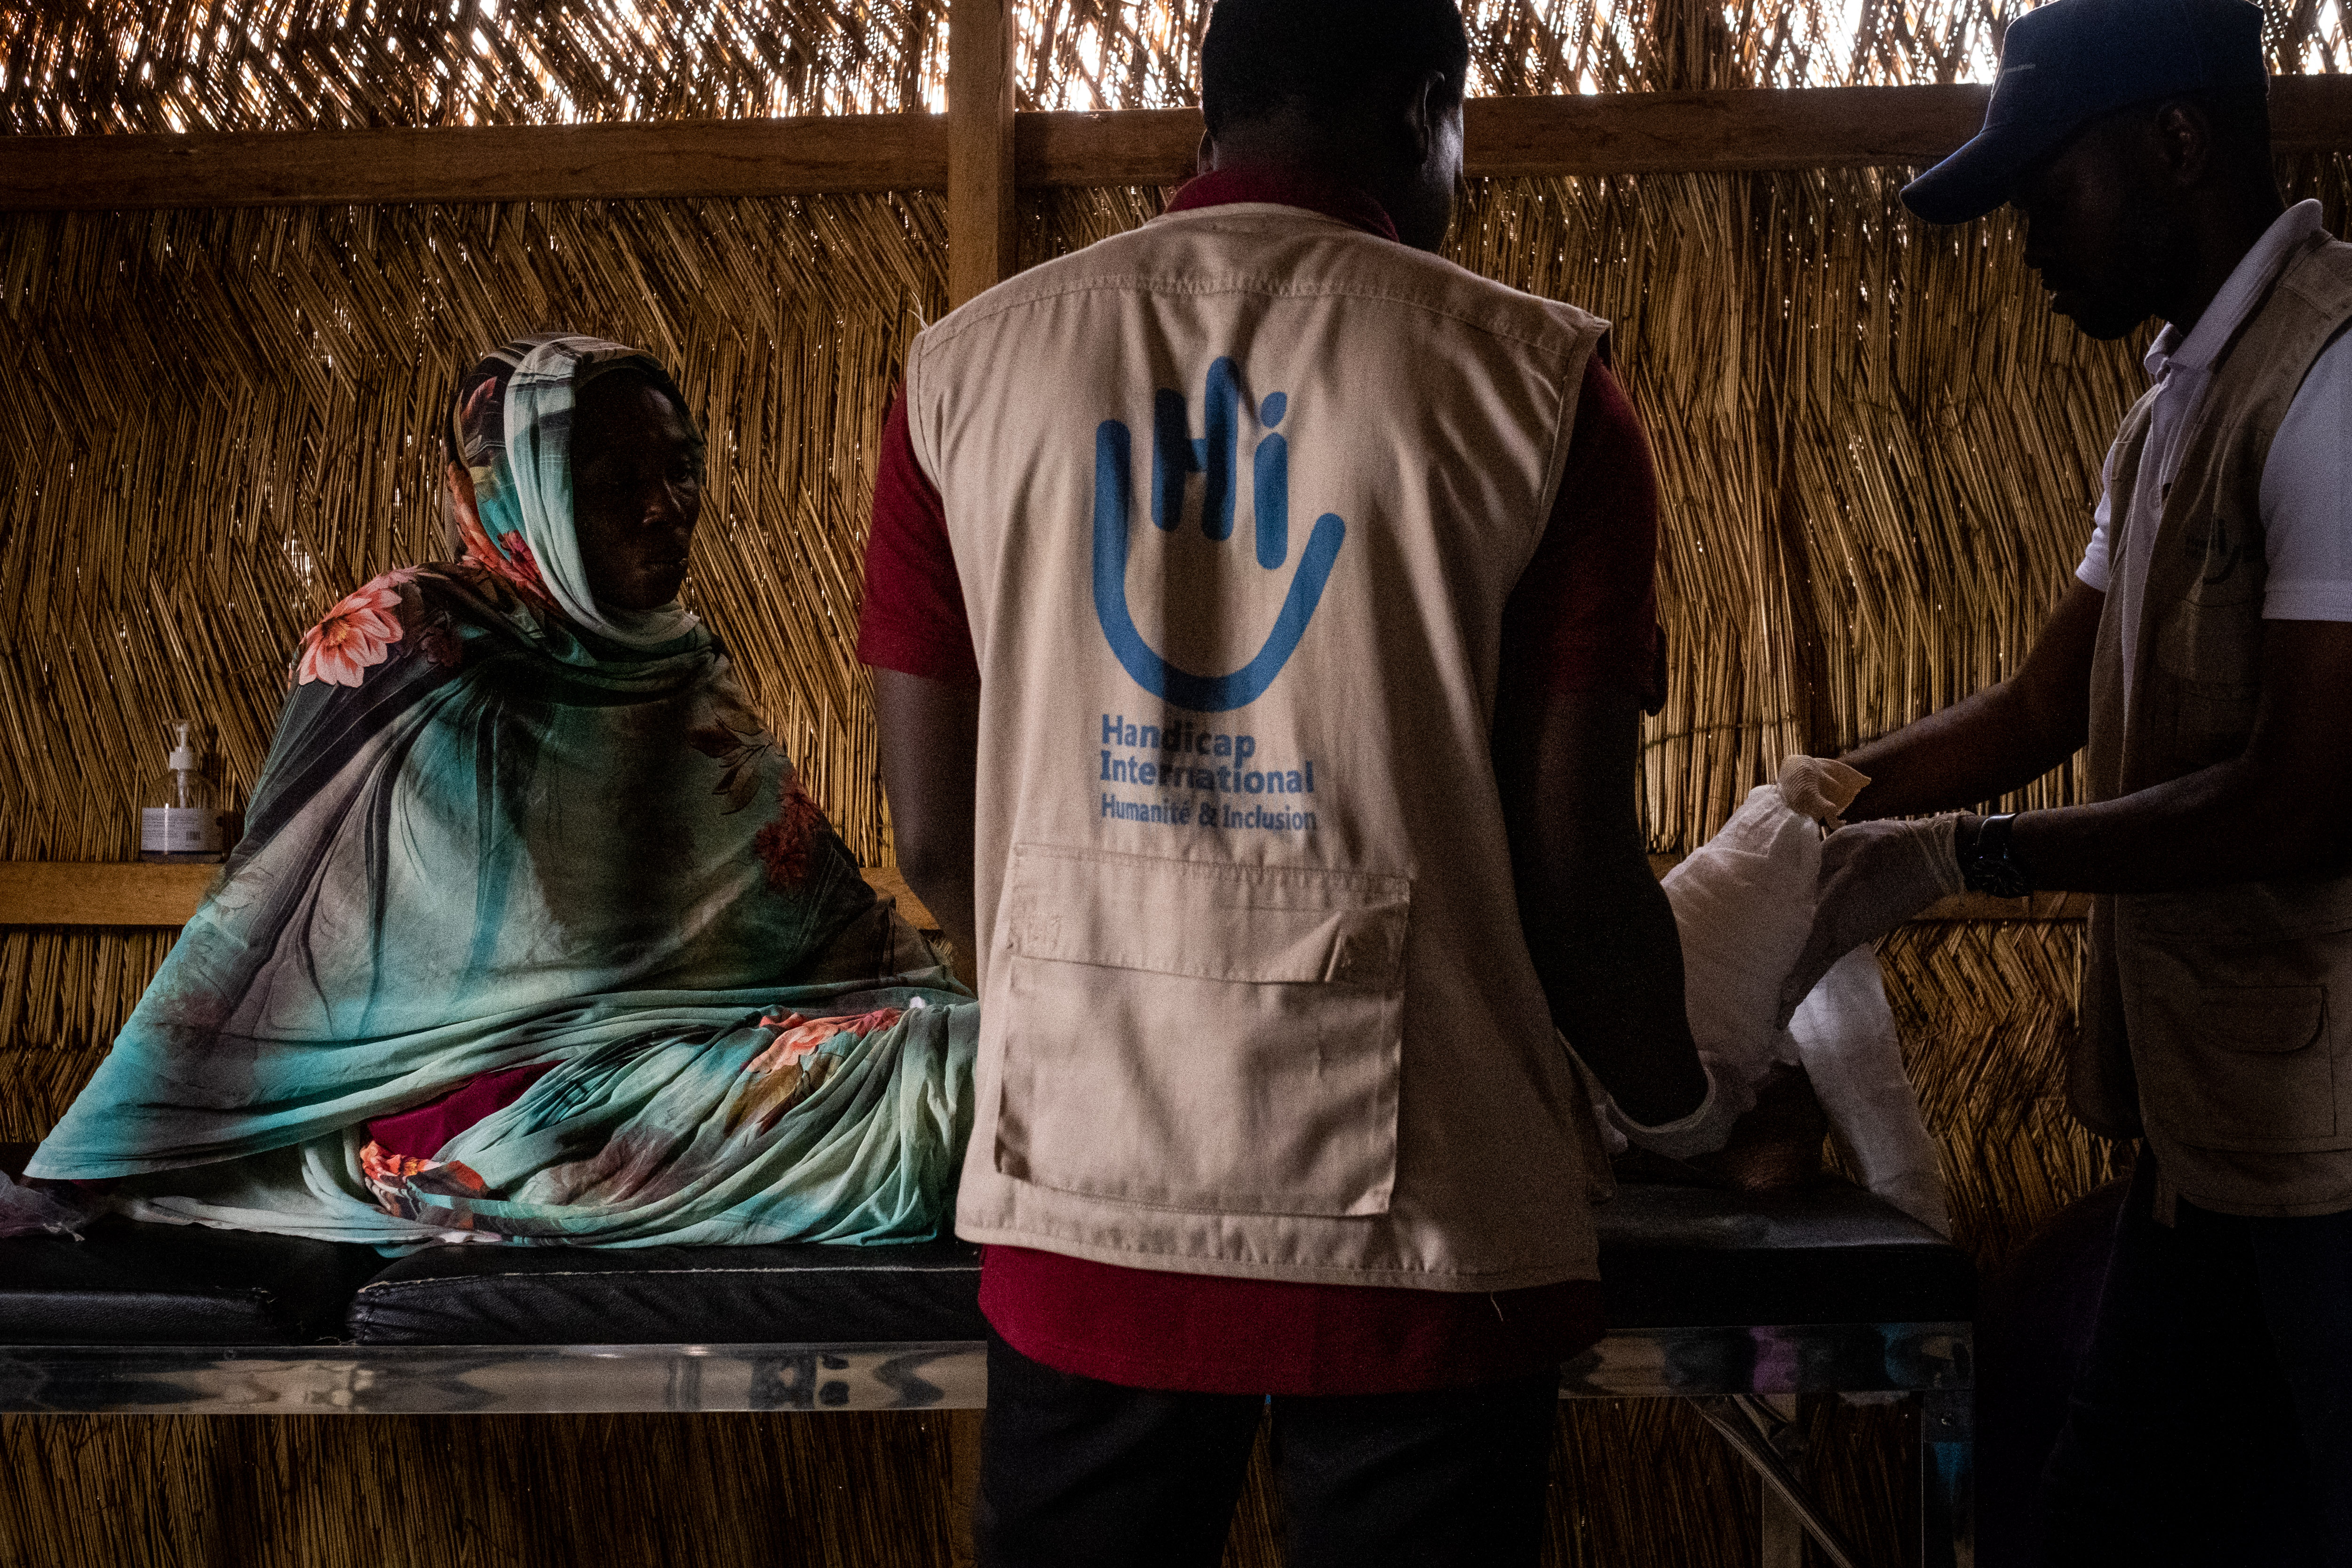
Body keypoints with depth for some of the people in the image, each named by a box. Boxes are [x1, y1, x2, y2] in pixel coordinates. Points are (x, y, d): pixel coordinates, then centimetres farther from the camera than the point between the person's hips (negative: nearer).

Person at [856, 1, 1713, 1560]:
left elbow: (934, 838, 5)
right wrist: (1690, 1101, 13)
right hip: (1420, 1209, -2)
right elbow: (1575, 870, -7)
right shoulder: (1533, 378, -6)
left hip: (1079, 1204, 3)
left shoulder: (966, 365, 3)